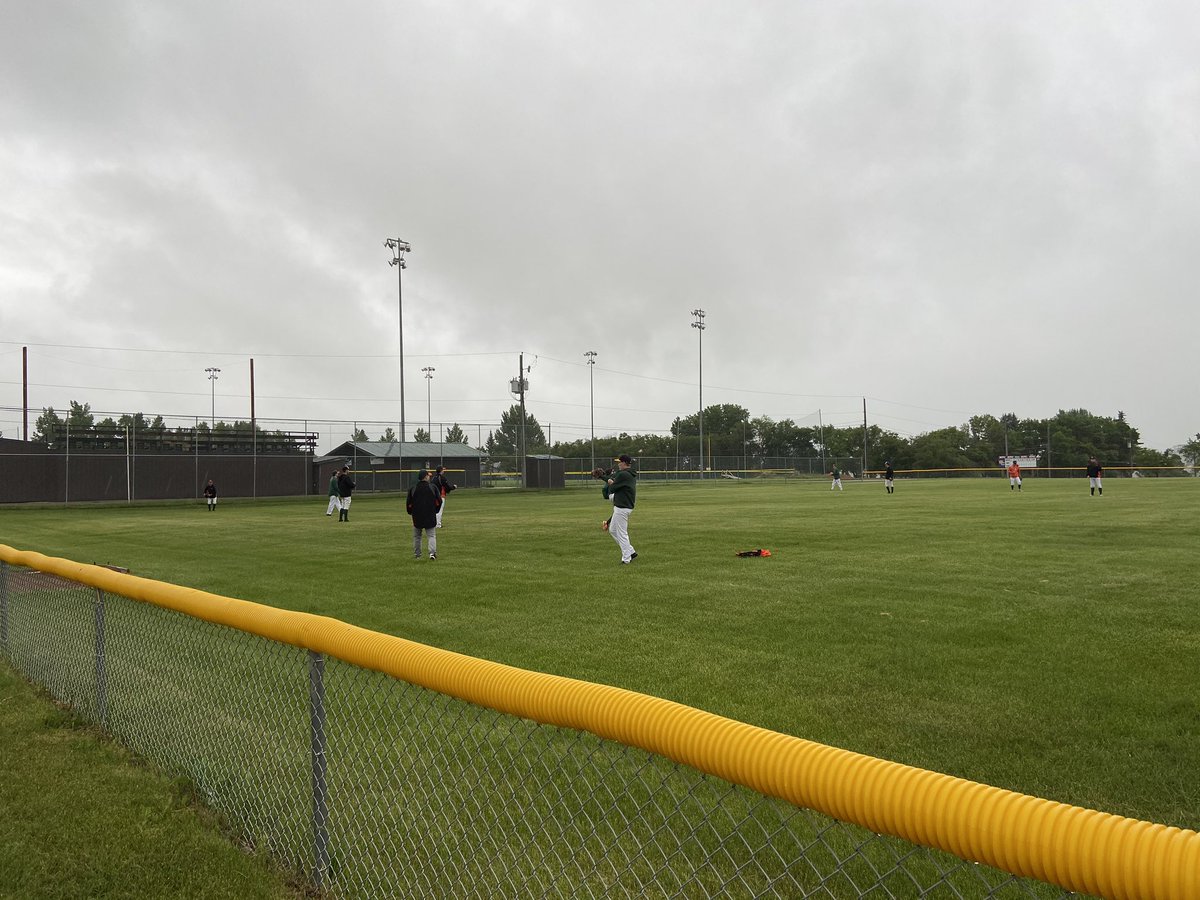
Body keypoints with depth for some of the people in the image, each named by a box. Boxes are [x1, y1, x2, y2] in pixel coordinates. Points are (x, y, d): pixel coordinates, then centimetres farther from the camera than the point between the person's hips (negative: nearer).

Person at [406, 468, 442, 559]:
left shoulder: (412, 489, -2)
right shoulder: (433, 488, -4)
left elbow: (408, 503, 0)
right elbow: (439, 501, 0)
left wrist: (410, 512, 16)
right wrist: (435, 510, 16)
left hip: (417, 517, 1)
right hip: (430, 517, -1)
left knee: (416, 536, 15)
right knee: (431, 535, 4)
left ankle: (417, 555, 18)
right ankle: (432, 552, -15)